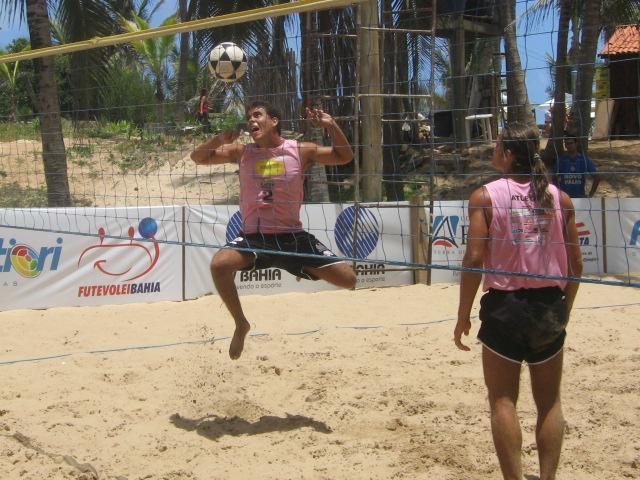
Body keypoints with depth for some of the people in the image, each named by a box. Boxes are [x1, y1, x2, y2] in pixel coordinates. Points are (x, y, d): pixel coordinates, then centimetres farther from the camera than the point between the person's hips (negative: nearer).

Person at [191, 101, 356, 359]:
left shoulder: (300, 150, 1)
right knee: (219, 264, -29)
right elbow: (198, 158, 7)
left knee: (348, 279, -12)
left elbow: (344, 157, 7)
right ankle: (241, 324, -6)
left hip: (292, 236, 0)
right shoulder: (241, 152, 4)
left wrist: (331, 125, -9)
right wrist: (220, 139, -12)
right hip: (253, 236, 1)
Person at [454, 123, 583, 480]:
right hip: (550, 306, 3)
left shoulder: (486, 196, -7)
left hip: (504, 306, -3)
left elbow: (475, 259, -12)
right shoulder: (559, 197, 2)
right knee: (550, 401, 14)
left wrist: (464, 316, -4)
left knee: (503, 401, 8)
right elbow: (576, 263, 3)